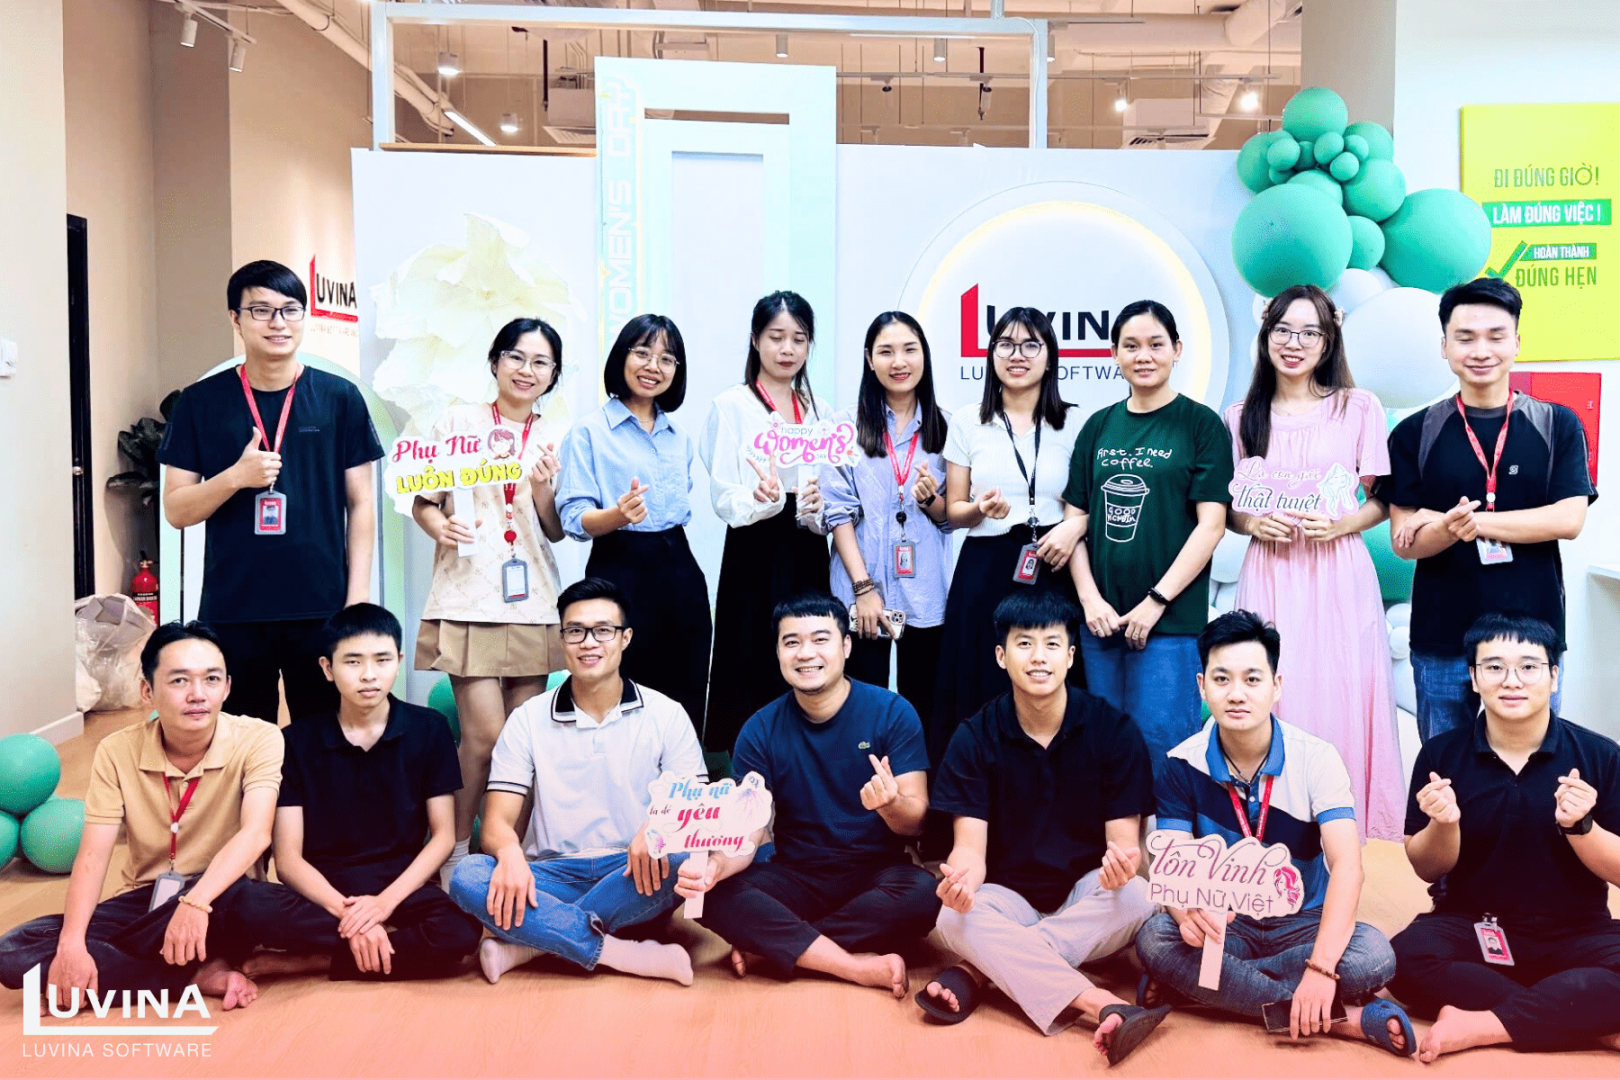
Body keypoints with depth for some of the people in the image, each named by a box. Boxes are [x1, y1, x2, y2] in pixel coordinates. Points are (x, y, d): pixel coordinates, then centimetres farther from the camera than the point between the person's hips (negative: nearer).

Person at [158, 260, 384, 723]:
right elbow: (176, 510, 4)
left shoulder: (339, 398, 2)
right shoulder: (201, 402, 3)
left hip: (321, 608, 0)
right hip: (232, 611, 1)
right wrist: (236, 477, -14)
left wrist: (358, 595, -3)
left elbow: (360, 503, 4)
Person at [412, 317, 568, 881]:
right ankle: (456, 848, 10)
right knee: (486, 734, -10)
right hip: (469, 597, -3)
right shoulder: (459, 420, 4)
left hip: (531, 601, 4)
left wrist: (543, 487, -7)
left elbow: (556, 532, 11)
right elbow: (422, 500, 5)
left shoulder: (556, 439, 12)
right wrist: (439, 526, -16)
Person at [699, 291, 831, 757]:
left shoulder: (818, 412, 15)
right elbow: (724, 500, -7)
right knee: (751, 684, -5)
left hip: (807, 560, 4)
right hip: (754, 560, -4)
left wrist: (816, 505, -7)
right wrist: (763, 498, -28)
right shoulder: (730, 405, 2)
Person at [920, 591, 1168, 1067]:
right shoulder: (975, 737, -5)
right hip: (1008, 900, 0)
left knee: (1137, 898, -33)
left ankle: (979, 969, -27)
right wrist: (962, 875, -36)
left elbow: (1124, 839, -9)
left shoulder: (1114, 731, -7)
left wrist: (1121, 864, -35)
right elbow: (971, 845, -10)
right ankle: (1104, 1007, -42)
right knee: (955, 917, -33)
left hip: (1086, 899, 1)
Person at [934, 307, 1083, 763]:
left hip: (1051, 570, 0)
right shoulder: (968, 422, 7)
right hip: (984, 570, 0)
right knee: (978, 694, 0)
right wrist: (981, 509, -14)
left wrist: (1075, 526, -11)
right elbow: (953, 511, 8)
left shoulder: (1073, 426, 7)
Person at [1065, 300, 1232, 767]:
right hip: (1101, 618, 4)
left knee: (1160, 746, -3)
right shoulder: (1099, 426, 11)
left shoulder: (1201, 424, -1)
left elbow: (1211, 524, -7)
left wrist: (1156, 601, -12)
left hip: (1170, 621, -4)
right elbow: (1076, 519, 10)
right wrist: (1090, 597, -3)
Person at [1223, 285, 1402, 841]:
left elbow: (1384, 501, 6)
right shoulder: (1242, 417, 10)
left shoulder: (1358, 408, 4)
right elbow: (1225, 509, 14)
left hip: (1338, 576, -1)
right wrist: (1254, 524, -7)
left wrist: (1341, 524, -12)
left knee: (1340, 701, -4)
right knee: (1270, 700, 0)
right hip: (1269, 579, 2)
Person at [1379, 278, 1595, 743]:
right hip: (1442, 639, 0)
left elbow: (1568, 519, -8)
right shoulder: (1414, 434, 1)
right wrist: (1449, 529, -24)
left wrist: (1472, 521, -15)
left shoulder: (1558, 426, 2)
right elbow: (1404, 541, -2)